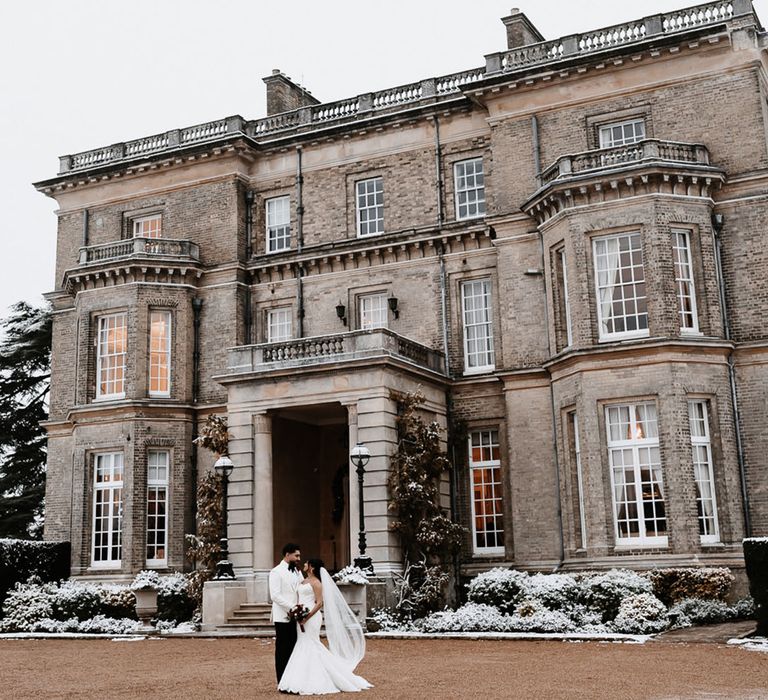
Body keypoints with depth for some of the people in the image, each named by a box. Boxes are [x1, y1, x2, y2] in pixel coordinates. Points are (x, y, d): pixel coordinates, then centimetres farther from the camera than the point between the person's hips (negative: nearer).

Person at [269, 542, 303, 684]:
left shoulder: (297, 572, 15)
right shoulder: (276, 572, -6)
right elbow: (275, 595, -14)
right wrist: (292, 607, -19)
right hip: (283, 617, -6)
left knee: (294, 650, 7)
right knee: (282, 650, 0)